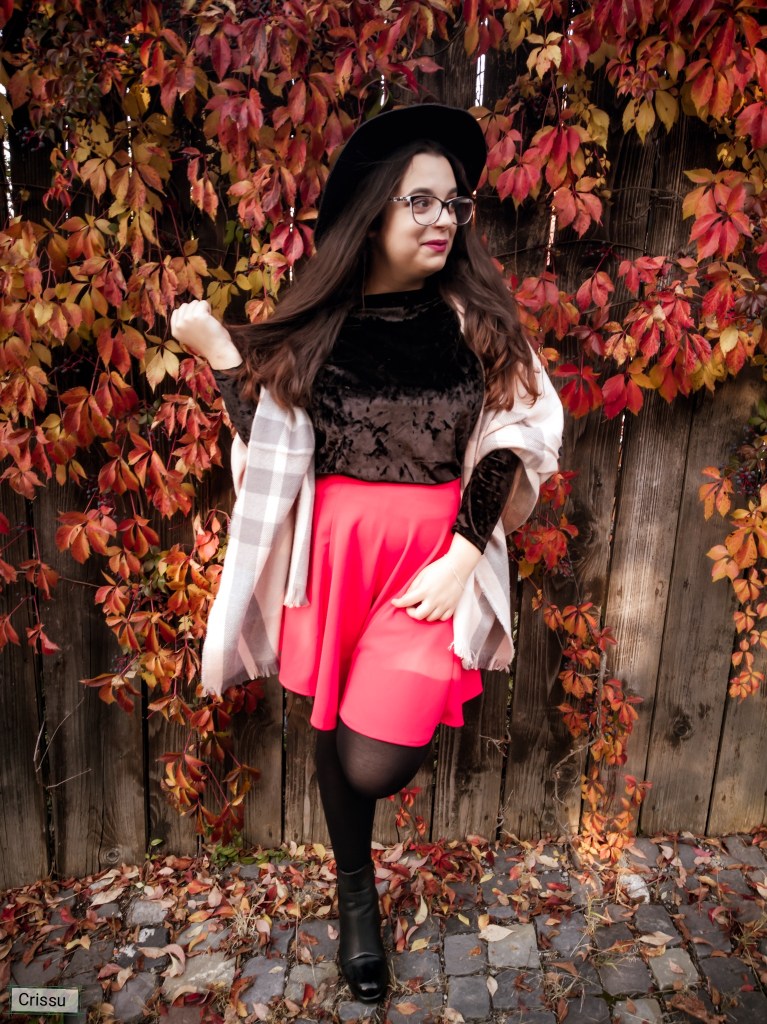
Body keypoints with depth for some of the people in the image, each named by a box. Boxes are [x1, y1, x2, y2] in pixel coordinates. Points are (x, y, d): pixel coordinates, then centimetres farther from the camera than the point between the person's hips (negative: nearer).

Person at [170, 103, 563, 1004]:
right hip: (332, 549, 2)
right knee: (332, 734, 14)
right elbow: (271, 449, 0)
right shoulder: (313, 327, 2)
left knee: (376, 763, -8)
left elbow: (507, 450, 0)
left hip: (437, 556, -1)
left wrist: (461, 559, -10)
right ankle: (356, 894, 42)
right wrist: (218, 353, -6)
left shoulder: (477, 319, 1)